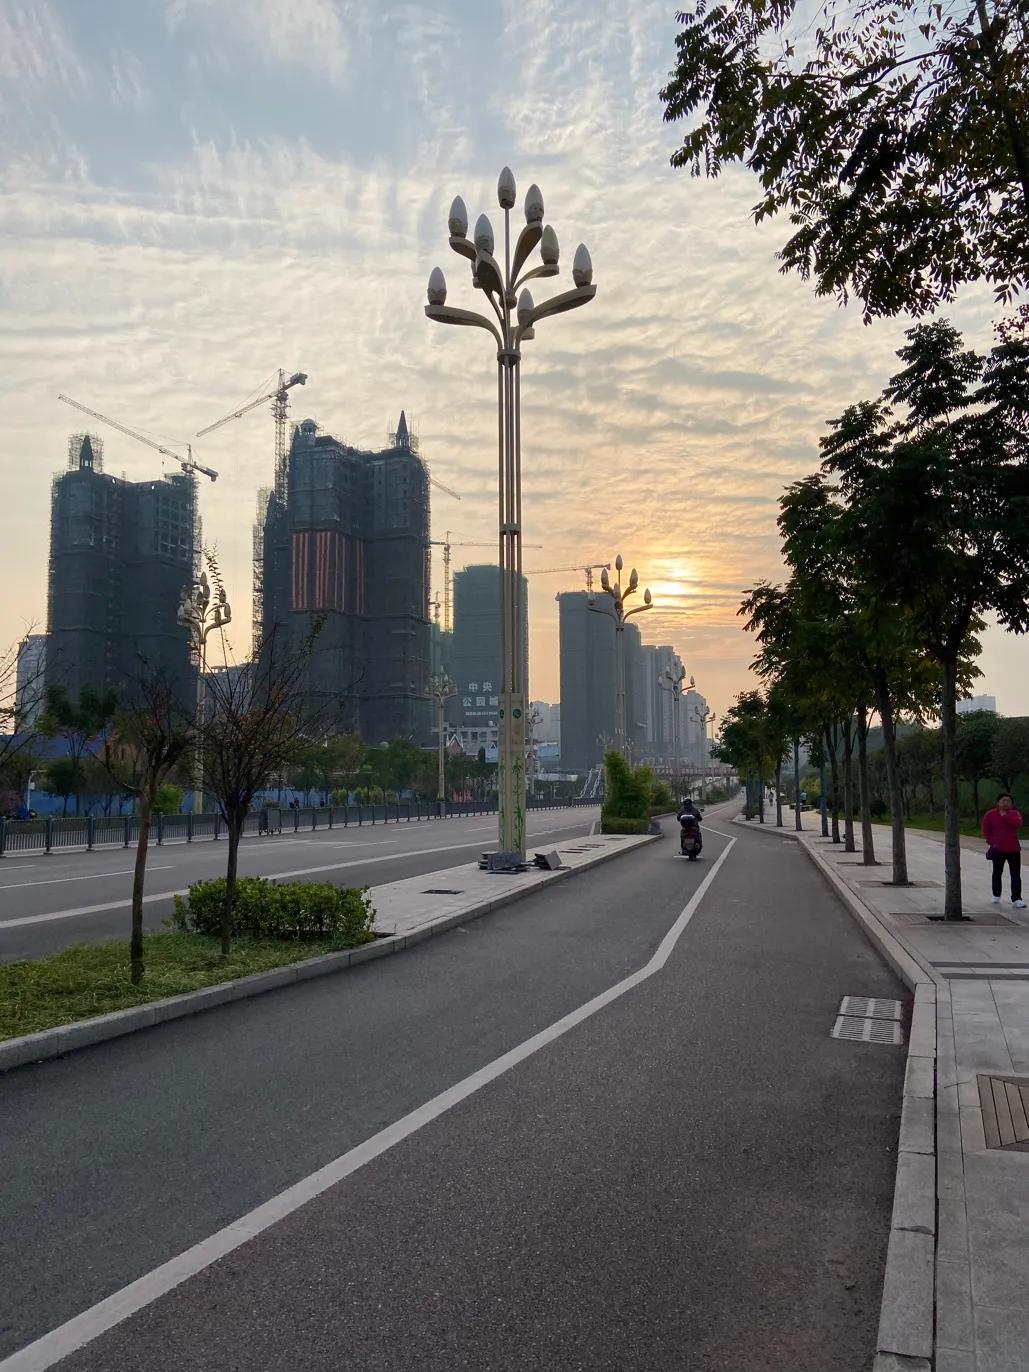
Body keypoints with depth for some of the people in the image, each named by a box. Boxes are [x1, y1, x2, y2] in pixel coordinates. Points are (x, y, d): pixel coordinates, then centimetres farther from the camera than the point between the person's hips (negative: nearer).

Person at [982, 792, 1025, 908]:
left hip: (1013, 849, 1)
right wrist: (992, 842, -9)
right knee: (997, 873, 13)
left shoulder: (1014, 813, 3)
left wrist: (1005, 816, -19)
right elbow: (985, 830, -1)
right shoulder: (990, 814, 0)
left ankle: (1016, 899, -6)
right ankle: (996, 896, 27)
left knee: (1016, 875, -5)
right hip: (998, 849, -1)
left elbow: (1018, 824, -18)